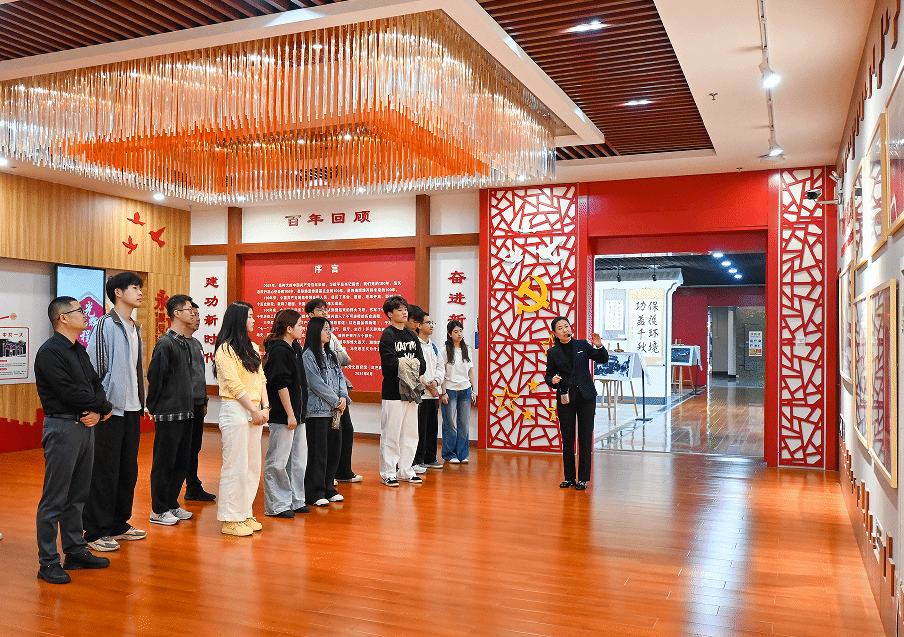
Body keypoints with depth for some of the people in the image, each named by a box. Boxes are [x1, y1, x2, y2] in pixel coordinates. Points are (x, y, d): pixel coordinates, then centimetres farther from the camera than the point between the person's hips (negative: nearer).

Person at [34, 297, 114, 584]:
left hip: (86, 426, 9)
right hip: (62, 428, -9)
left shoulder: (79, 350, 16)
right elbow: (70, 393, -19)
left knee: (78, 495, 15)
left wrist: (98, 412, -7)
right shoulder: (50, 352, -12)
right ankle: (48, 563, 5)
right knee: (55, 499, -2)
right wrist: (105, 407, -8)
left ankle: (76, 551, 25)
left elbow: (96, 384, 13)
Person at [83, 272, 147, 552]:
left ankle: (119, 524, 24)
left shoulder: (136, 329, 14)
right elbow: (93, 367, -12)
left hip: (132, 408, 8)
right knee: (105, 471, -2)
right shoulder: (106, 324, -9)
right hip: (110, 409, -8)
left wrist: (141, 401, 15)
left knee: (128, 469, 13)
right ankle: (96, 532, 8)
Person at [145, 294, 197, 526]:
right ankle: (158, 511, 11)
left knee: (181, 462, 14)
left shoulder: (185, 343, 13)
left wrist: (189, 403, 16)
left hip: (185, 412, 8)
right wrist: (154, 406, -8)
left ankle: (172, 504, 25)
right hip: (169, 414, -8)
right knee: (164, 463, 1)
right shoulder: (166, 343, -14)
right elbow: (154, 376, -14)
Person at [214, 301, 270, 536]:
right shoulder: (225, 349, -8)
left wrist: (264, 407, 2)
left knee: (252, 465, 11)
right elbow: (234, 384, -13)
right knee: (235, 466, -4)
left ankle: (245, 513, 21)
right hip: (235, 410, -8)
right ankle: (230, 519, 5)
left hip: (254, 412, 8)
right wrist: (253, 410, -11)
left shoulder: (252, 348, 16)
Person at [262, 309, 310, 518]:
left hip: (297, 414, 10)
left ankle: (295, 500, 24)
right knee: (278, 461, 0)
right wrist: (290, 414, -17)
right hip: (283, 415, -10)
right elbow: (281, 385, -18)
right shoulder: (279, 351, -14)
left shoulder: (295, 348, 14)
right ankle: (276, 505, 8)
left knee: (298, 459, 14)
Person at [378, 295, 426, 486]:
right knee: (391, 433, -3)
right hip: (393, 392, -7)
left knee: (410, 433, 12)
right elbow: (390, 363, -20)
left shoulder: (412, 335, 15)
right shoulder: (387, 335, -8)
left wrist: (404, 363, -12)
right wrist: (411, 364, -8)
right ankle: (388, 473, 7)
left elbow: (422, 363, 7)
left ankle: (406, 470, 22)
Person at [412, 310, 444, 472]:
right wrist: (428, 385, -13)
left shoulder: (433, 347, 17)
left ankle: (430, 458, 22)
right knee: (420, 428, -5)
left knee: (432, 427, 12)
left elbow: (441, 366, 16)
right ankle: (417, 461, 2)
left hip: (434, 393, 8)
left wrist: (436, 381, -2)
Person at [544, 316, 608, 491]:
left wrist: (599, 346, -12)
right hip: (565, 398, 0)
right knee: (567, 438, 5)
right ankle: (569, 477, 16)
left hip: (586, 397, 0)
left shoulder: (582, 345, 3)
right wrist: (553, 381, -14)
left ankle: (583, 478, 8)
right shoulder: (553, 353, 3)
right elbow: (548, 375, 9)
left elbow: (603, 359, 7)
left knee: (585, 437, 1)